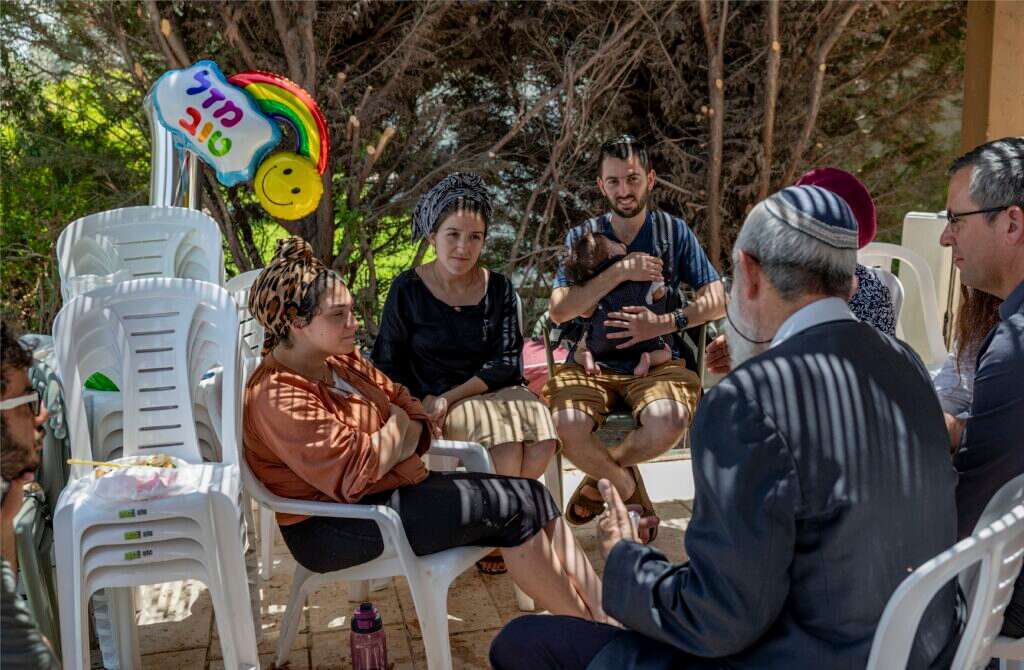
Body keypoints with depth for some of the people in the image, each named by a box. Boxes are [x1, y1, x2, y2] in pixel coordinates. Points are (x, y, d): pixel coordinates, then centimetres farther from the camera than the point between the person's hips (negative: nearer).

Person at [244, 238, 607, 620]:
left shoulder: (342, 361, 9)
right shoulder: (279, 397, -20)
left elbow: (412, 411, 10)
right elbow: (351, 474, -28)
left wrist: (389, 447, -12)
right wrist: (396, 431, -10)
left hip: (391, 487, 9)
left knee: (531, 496, -4)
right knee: (514, 507, -15)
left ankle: (603, 613, -2)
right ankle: (591, 629, -2)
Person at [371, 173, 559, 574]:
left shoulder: (499, 290, 6)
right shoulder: (408, 290, -2)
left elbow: (508, 363, -1)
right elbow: (387, 367, 2)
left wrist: (450, 397, -14)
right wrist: (424, 404, -15)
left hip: (493, 393, 3)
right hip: (432, 400, -3)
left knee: (541, 440, -28)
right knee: (507, 440, -31)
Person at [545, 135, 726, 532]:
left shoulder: (674, 231, 9)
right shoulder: (582, 238, 9)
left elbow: (717, 301, 4)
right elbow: (558, 311, -5)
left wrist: (667, 323, -13)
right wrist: (622, 271, -12)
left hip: (655, 360, 0)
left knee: (669, 422, -33)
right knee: (567, 426, -31)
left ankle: (600, 477, 1)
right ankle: (627, 485, 3)